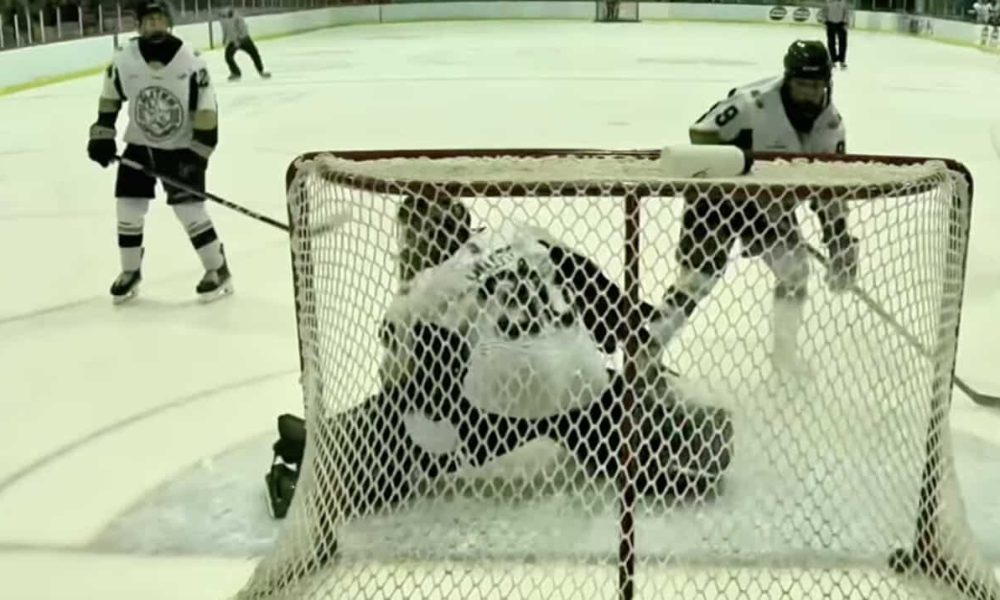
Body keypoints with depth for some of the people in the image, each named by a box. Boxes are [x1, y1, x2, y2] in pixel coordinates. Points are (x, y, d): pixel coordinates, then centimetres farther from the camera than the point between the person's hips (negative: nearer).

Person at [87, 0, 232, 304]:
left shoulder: (191, 62, -17)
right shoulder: (123, 60, -11)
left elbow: (207, 110, -13)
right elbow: (109, 98, 6)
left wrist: (197, 153, -18)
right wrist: (102, 135, 1)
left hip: (180, 147, -3)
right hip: (138, 146, 3)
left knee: (189, 207, -10)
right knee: (128, 207, 1)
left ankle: (218, 270, 5)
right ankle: (130, 271, 20)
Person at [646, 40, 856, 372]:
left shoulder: (829, 123, -9)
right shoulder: (753, 102, -29)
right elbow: (699, 133, -21)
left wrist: (839, 237, -6)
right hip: (717, 192, -6)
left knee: (794, 267, 3)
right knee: (698, 276, -12)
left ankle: (784, 352, 23)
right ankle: (646, 348, -4)